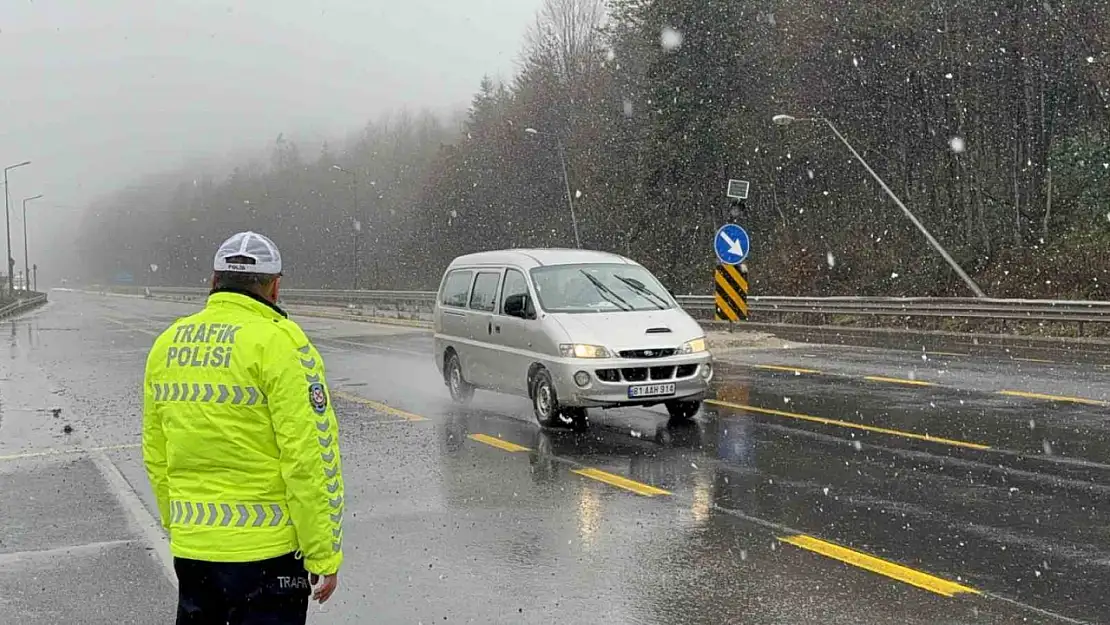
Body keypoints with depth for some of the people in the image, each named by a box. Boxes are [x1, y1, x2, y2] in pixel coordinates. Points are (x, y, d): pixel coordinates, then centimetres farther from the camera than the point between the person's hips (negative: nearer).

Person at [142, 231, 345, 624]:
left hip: (190, 547, 6)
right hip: (266, 549, -6)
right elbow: (309, 458, -16)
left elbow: (155, 455, 13)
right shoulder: (278, 342, -13)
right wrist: (324, 556, -10)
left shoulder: (167, 343, 7)